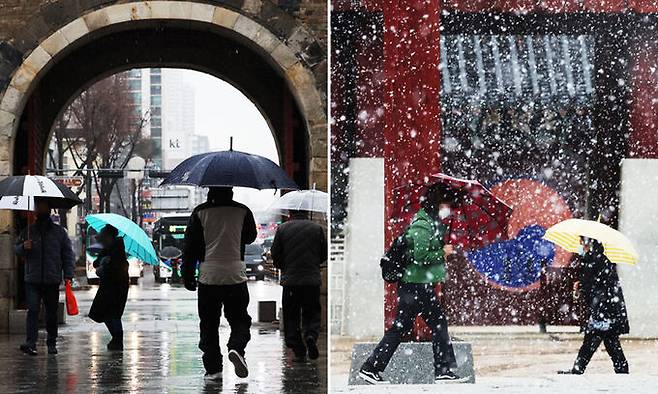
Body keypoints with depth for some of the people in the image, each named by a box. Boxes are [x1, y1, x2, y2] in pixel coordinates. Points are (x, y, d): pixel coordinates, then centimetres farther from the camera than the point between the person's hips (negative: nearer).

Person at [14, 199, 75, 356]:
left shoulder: (59, 232, 7)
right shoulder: (28, 231, 10)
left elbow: (68, 254, 7)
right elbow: (16, 249, 15)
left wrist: (68, 275, -2)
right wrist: (23, 247, -9)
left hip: (52, 280, 0)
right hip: (32, 279, 0)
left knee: (52, 313, 7)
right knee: (32, 310, -12)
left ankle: (52, 343, 18)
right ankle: (30, 343, -18)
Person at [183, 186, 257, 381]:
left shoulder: (200, 212, -3)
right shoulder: (242, 211, -2)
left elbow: (190, 246, 0)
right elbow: (250, 237, 16)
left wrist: (187, 276, 7)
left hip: (208, 277, 0)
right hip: (236, 275, 0)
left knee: (209, 324, 7)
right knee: (240, 320, 11)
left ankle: (213, 368, 4)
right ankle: (236, 348, -17)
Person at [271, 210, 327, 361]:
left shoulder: (282, 229, -1)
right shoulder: (317, 228, 2)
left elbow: (275, 254, 1)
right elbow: (325, 253, 6)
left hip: (290, 280, -1)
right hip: (312, 279, 1)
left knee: (291, 316, 7)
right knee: (312, 312, 11)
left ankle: (298, 350, 1)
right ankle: (311, 335, -17)